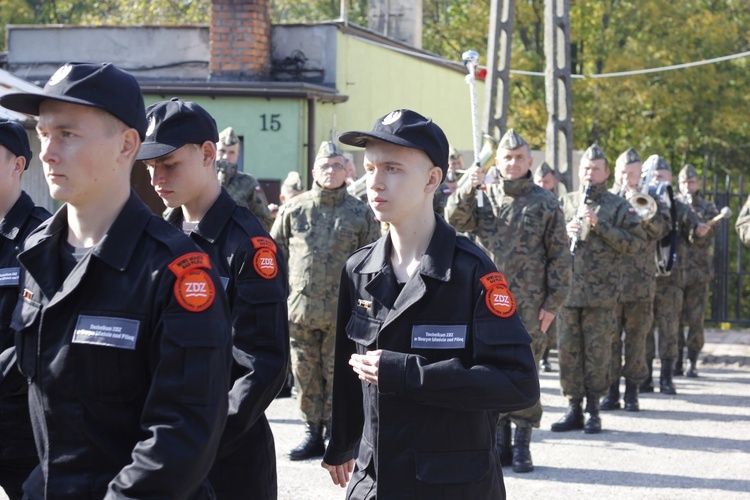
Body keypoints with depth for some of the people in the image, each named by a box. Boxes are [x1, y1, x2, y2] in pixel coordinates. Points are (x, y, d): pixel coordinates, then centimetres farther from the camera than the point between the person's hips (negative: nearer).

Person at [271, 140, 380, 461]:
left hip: (342, 311, -2)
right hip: (300, 308, 2)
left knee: (337, 374, 0)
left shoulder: (360, 213, 5)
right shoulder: (294, 209, 7)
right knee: (306, 374, 6)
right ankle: (312, 433, 15)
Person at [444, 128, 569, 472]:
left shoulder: (545, 203, 3)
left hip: (528, 304, -2)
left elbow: (559, 255, 1)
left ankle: (522, 447, 6)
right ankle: (501, 443, 15)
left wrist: (553, 302, -5)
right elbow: (456, 220, -6)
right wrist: (467, 189, -22)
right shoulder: (483, 198, 11)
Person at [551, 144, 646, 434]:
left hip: (601, 292, -3)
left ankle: (593, 411, 6)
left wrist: (599, 226, -13)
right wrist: (563, 233, -6)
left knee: (597, 352, -1)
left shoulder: (618, 207, 4)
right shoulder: (565, 203, 13)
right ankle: (574, 408, 11)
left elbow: (636, 243, -6)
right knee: (568, 350, 3)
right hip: (567, 289, 3)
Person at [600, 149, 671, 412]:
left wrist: (645, 212, -19)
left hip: (641, 280, 0)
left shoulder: (650, 200, 11)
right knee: (609, 336, 0)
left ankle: (632, 392, 9)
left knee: (636, 337, 2)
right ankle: (611, 390, 7)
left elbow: (661, 229, -4)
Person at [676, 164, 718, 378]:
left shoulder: (708, 208, 7)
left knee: (695, 320, -1)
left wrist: (693, 213, -18)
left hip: (697, 270, -1)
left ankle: (692, 363, 5)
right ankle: (676, 361, 8)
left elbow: (707, 234, -8)